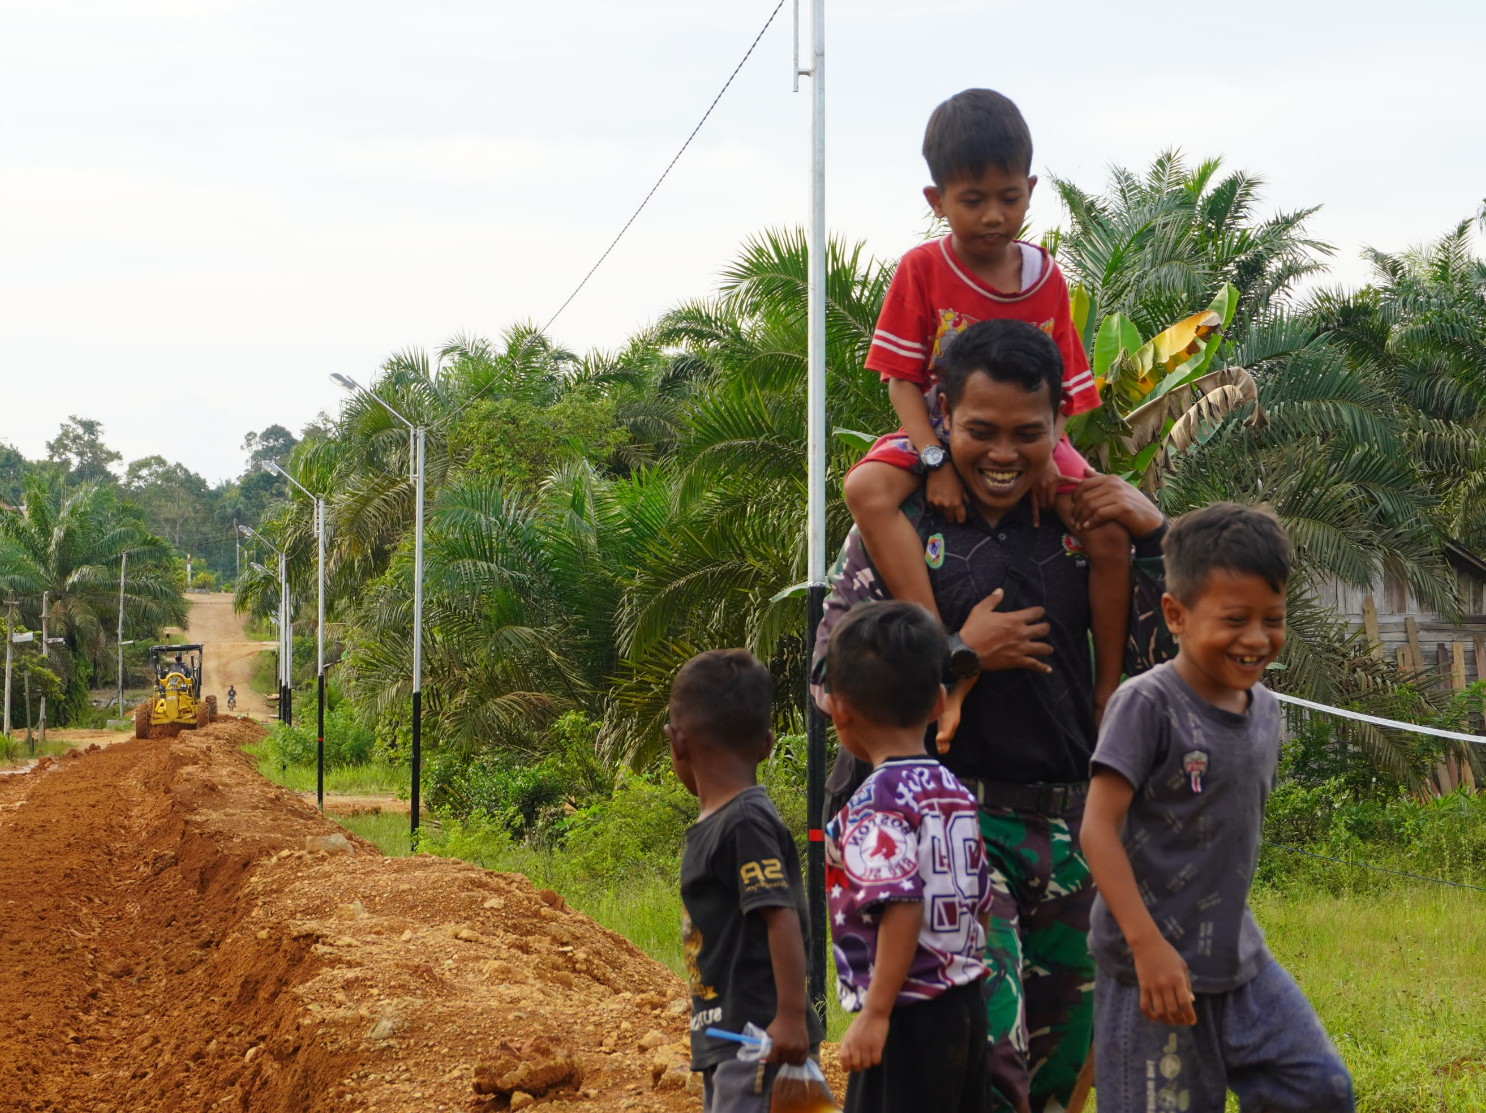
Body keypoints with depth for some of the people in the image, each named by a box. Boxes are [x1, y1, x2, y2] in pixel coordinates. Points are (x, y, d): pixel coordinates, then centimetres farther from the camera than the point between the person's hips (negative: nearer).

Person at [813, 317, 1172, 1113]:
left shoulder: (1080, 529, 9)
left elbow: (1159, 662, 8)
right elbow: (832, 681, -5)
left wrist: (1152, 538, -2)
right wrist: (964, 654, -11)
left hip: (1066, 834, 5)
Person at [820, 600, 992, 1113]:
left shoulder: (877, 801, -14)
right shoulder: (957, 793, 11)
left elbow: (901, 907, -24)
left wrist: (875, 1012, -22)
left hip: (907, 1017, -8)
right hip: (965, 1008, 9)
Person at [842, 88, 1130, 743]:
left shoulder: (1046, 278, 0)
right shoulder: (922, 270, -7)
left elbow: (1061, 387, 1)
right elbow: (902, 378, -9)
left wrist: (1044, 453, -20)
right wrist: (937, 462, -24)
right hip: (938, 435, -1)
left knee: (1110, 533, -23)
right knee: (866, 489, -34)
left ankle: (1108, 689, -4)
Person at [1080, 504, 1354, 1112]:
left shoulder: (1264, 708, 7)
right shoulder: (1147, 705, -16)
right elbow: (1099, 828, -19)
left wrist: (1235, 932, 18)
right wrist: (1148, 944, -25)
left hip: (1238, 958, 7)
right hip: (1156, 967, -7)